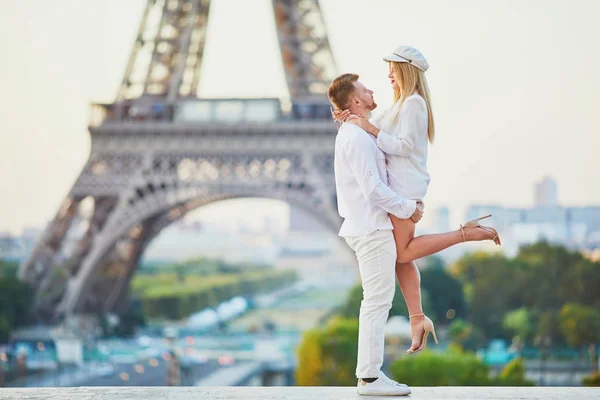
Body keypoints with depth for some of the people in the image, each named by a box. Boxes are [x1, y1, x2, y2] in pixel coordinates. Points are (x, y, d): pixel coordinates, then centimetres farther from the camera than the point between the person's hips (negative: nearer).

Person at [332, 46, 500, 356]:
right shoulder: (402, 104, 20)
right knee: (401, 255, 6)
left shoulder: (414, 103, -11)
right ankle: (417, 319, 7)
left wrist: (370, 128, -20)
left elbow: (403, 146, -18)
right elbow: (376, 127, 14)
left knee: (403, 253, -9)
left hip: (406, 187, -10)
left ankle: (467, 233, -7)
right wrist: (352, 116, -3)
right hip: (398, 186, 10)